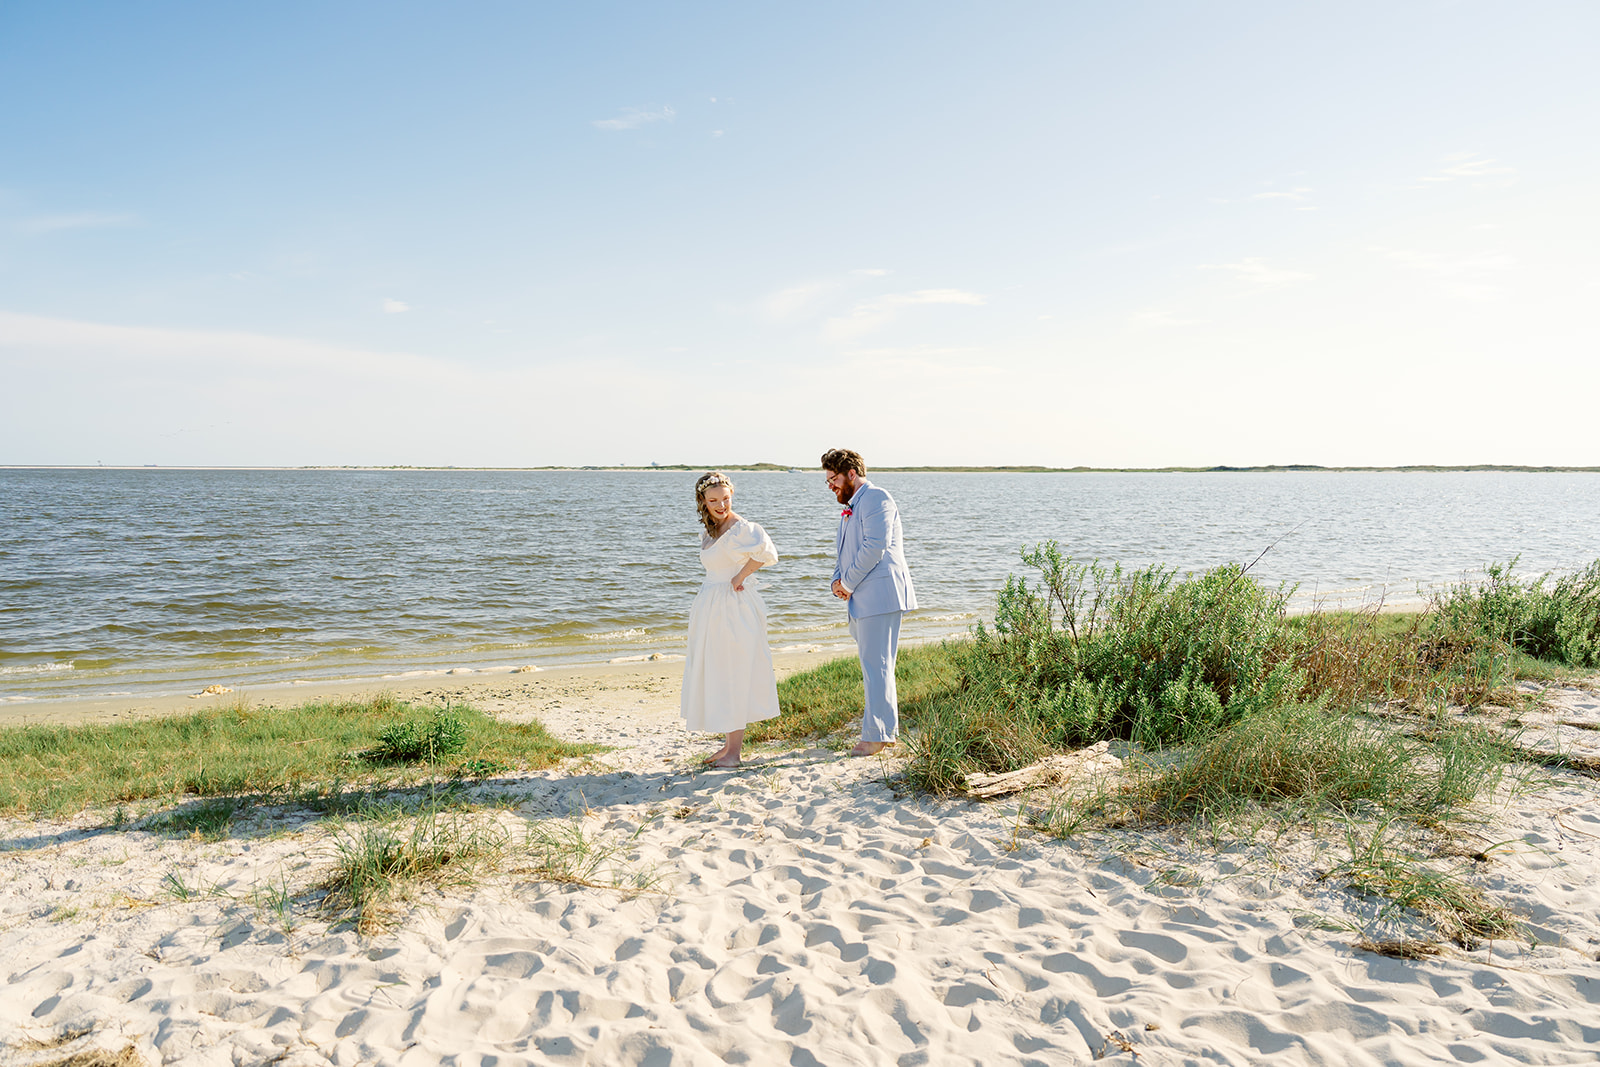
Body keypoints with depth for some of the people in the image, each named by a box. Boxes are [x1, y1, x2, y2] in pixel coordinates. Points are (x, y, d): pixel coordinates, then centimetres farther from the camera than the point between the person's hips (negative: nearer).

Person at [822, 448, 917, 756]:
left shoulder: (876, 499, -9)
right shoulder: (851, 507, 22)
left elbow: (875, 547, -20)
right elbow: (844, 552, 26)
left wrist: (849, 583, -13)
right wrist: (838, 580, 7)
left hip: (879, 596, -10)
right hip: (862, 600, 10)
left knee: (876, 666, -9)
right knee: (871, 665, 15)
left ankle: (877, 734, -4)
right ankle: (887, 727, 24)